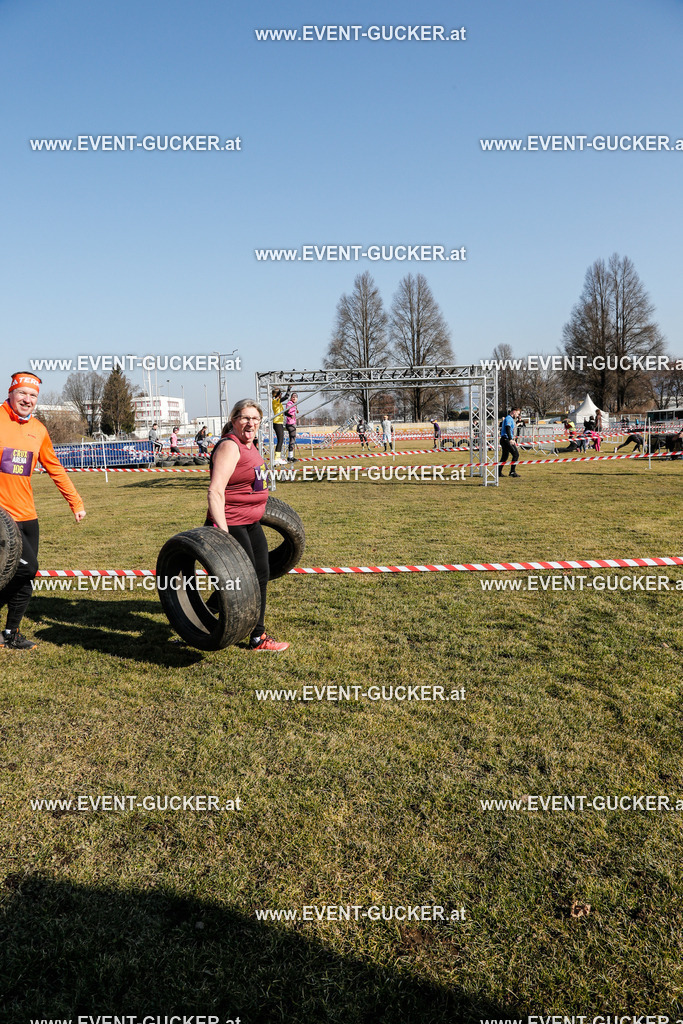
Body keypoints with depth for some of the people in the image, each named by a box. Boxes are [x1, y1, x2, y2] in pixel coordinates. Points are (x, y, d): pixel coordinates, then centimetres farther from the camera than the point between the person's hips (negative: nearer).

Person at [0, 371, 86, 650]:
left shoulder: (38, 430, 10)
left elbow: (55, 469, 19)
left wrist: (76, 502, 18)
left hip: (28, 513, 6)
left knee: (24, 578, 9)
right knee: (26, 566, -14)